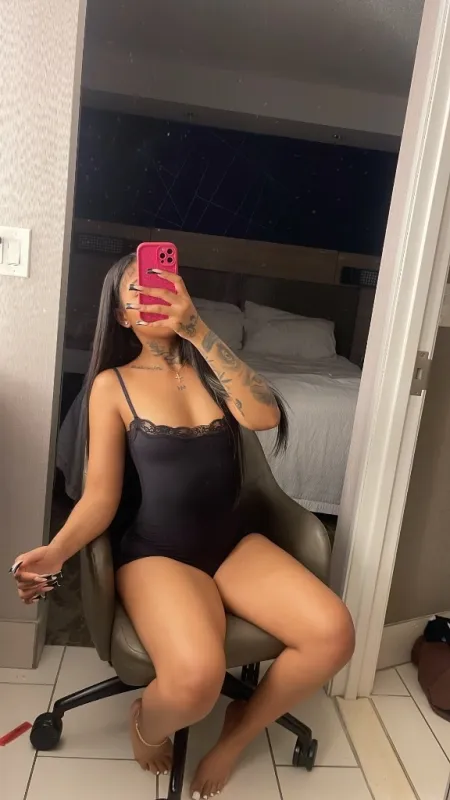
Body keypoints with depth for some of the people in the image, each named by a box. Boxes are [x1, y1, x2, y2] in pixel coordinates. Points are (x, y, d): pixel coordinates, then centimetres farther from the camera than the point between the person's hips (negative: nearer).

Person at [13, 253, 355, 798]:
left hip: (233, 543, 4)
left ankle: (239, 731, 11)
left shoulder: (209, 366, 6)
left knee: (333, 634, -18)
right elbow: (101, 496, -5)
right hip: (156, 553, -3)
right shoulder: (113, 384, -2)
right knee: (195, 678, -31)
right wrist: (56, 550, -25)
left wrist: (197, 330, -21)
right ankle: (146, 721, 9)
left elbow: (266, 417, -15)